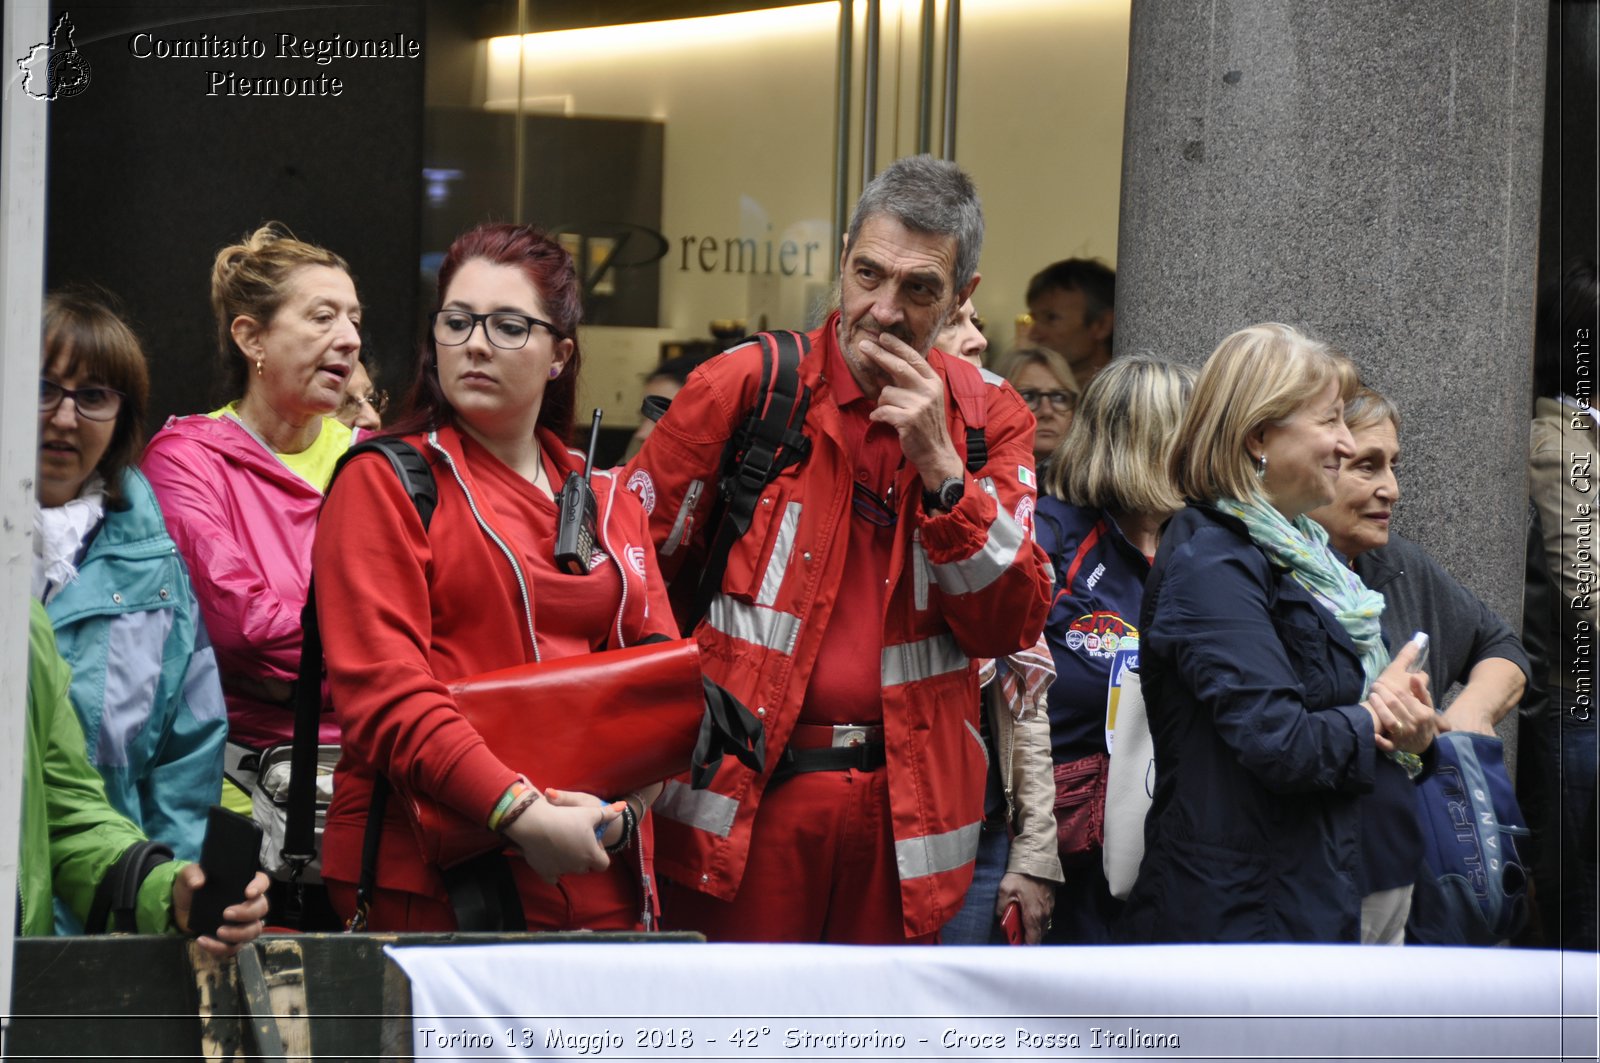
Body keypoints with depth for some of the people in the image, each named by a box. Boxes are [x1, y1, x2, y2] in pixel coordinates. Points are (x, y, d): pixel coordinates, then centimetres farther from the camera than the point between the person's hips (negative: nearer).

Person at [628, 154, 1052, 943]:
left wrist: (939, 464, -10)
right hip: (743, 797, -2)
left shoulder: (985, 420, 7)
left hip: (903, 809, 3)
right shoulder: (743, 389, 0)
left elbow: (1013, 627, 0)